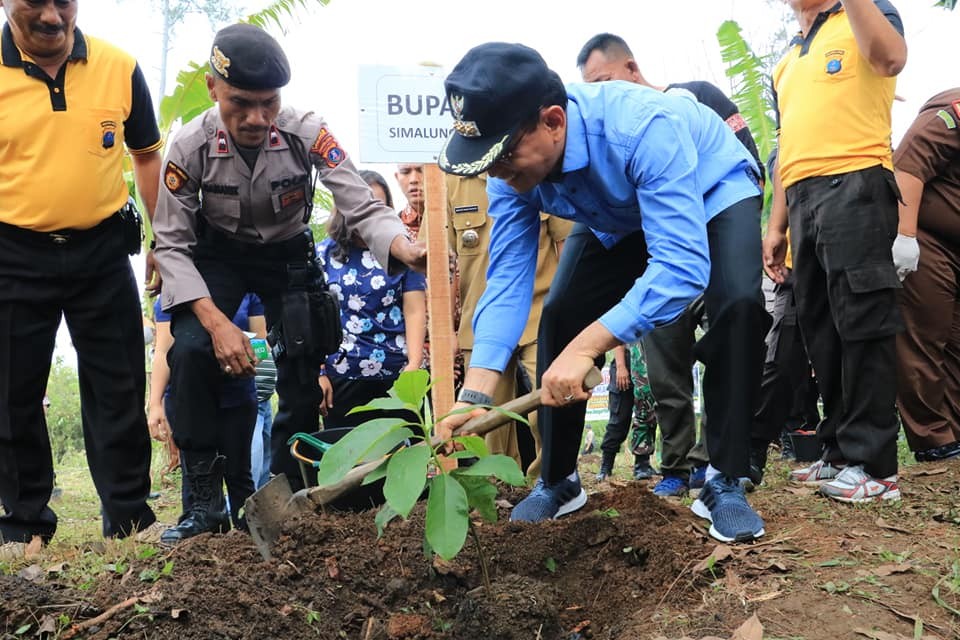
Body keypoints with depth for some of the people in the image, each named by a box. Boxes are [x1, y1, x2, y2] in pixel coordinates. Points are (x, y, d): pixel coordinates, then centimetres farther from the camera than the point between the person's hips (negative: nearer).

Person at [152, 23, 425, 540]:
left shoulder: (307, 134, -27)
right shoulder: (189, 147, -25)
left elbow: (362, 207, -27)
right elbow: (172, 243, -18)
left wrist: (408, 252, -49)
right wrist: (217, 322, -29)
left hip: (289, 255, 1)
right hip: (217, 256, -1)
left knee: (302, 361, -9)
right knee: (191, 351, -22)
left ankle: (286, 489, 11)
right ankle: (202, 494, -9)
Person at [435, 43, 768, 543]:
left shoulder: (643, 129, -45)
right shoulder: (513, 166, -26)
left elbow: (682, 265, -50)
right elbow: (506, 279, -26)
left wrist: (585, 347, -57)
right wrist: (474, 395, -36)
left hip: (713, 192, -4)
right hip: (616, 217, 5)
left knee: (738, 303, -30)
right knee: (559, 315, -8)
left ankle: (725, 484, -15)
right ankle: (558, 481, 10)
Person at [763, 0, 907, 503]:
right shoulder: (786, 64, 26)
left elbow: (891, 58, -15)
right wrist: (776, 226, 17)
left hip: (854, 186, -7)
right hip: (802, 200, 7)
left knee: (861, 322, -10)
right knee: (820, 329, 6)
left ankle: (873, 465, -7)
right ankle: (840, 451, 13)